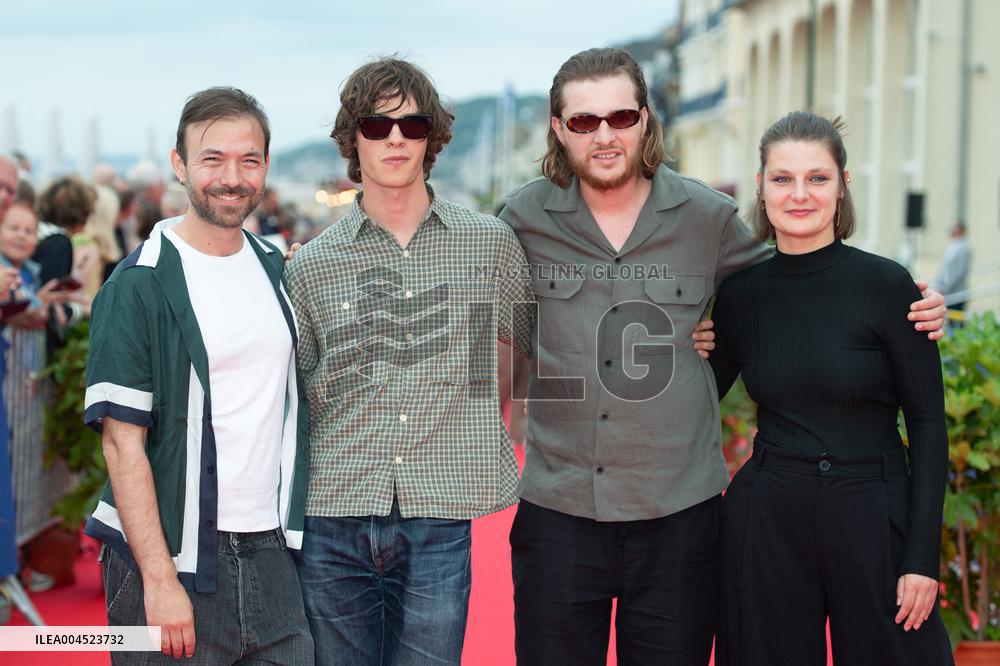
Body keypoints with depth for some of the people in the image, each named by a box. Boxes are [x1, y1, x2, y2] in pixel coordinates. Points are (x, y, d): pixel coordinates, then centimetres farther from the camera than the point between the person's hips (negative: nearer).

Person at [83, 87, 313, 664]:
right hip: (174, 558, -5)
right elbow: (124, 444, -12)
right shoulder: (139, 286, -9)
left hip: (271, 552, 5)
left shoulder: (277, 269, 9)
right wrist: (159, 581, -17)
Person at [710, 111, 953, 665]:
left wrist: (923, 556, -9)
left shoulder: (886, 284, -7)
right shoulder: (740, 292, 2)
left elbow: (927, 422, -6)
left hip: (872, 520, -2)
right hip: (766, 524, 3)